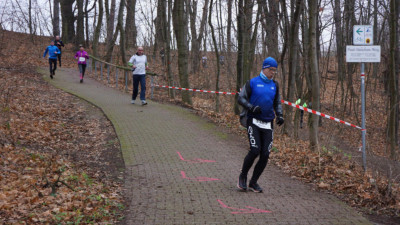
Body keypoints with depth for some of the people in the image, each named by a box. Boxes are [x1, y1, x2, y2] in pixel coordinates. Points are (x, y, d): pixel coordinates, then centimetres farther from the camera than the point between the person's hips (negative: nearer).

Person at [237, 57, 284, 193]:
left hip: (268, 124, 5)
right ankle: (242, 176, 7)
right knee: (255, 150, -17)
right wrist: (252, 107, -18)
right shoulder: (252, 83, -1)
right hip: (253, 121, -5)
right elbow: (241, 99, -2)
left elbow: (277, 103, 22)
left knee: (265, 155, -2)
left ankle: (253, 182, 14)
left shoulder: (274, 85, 13)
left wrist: (279, 115, 4)